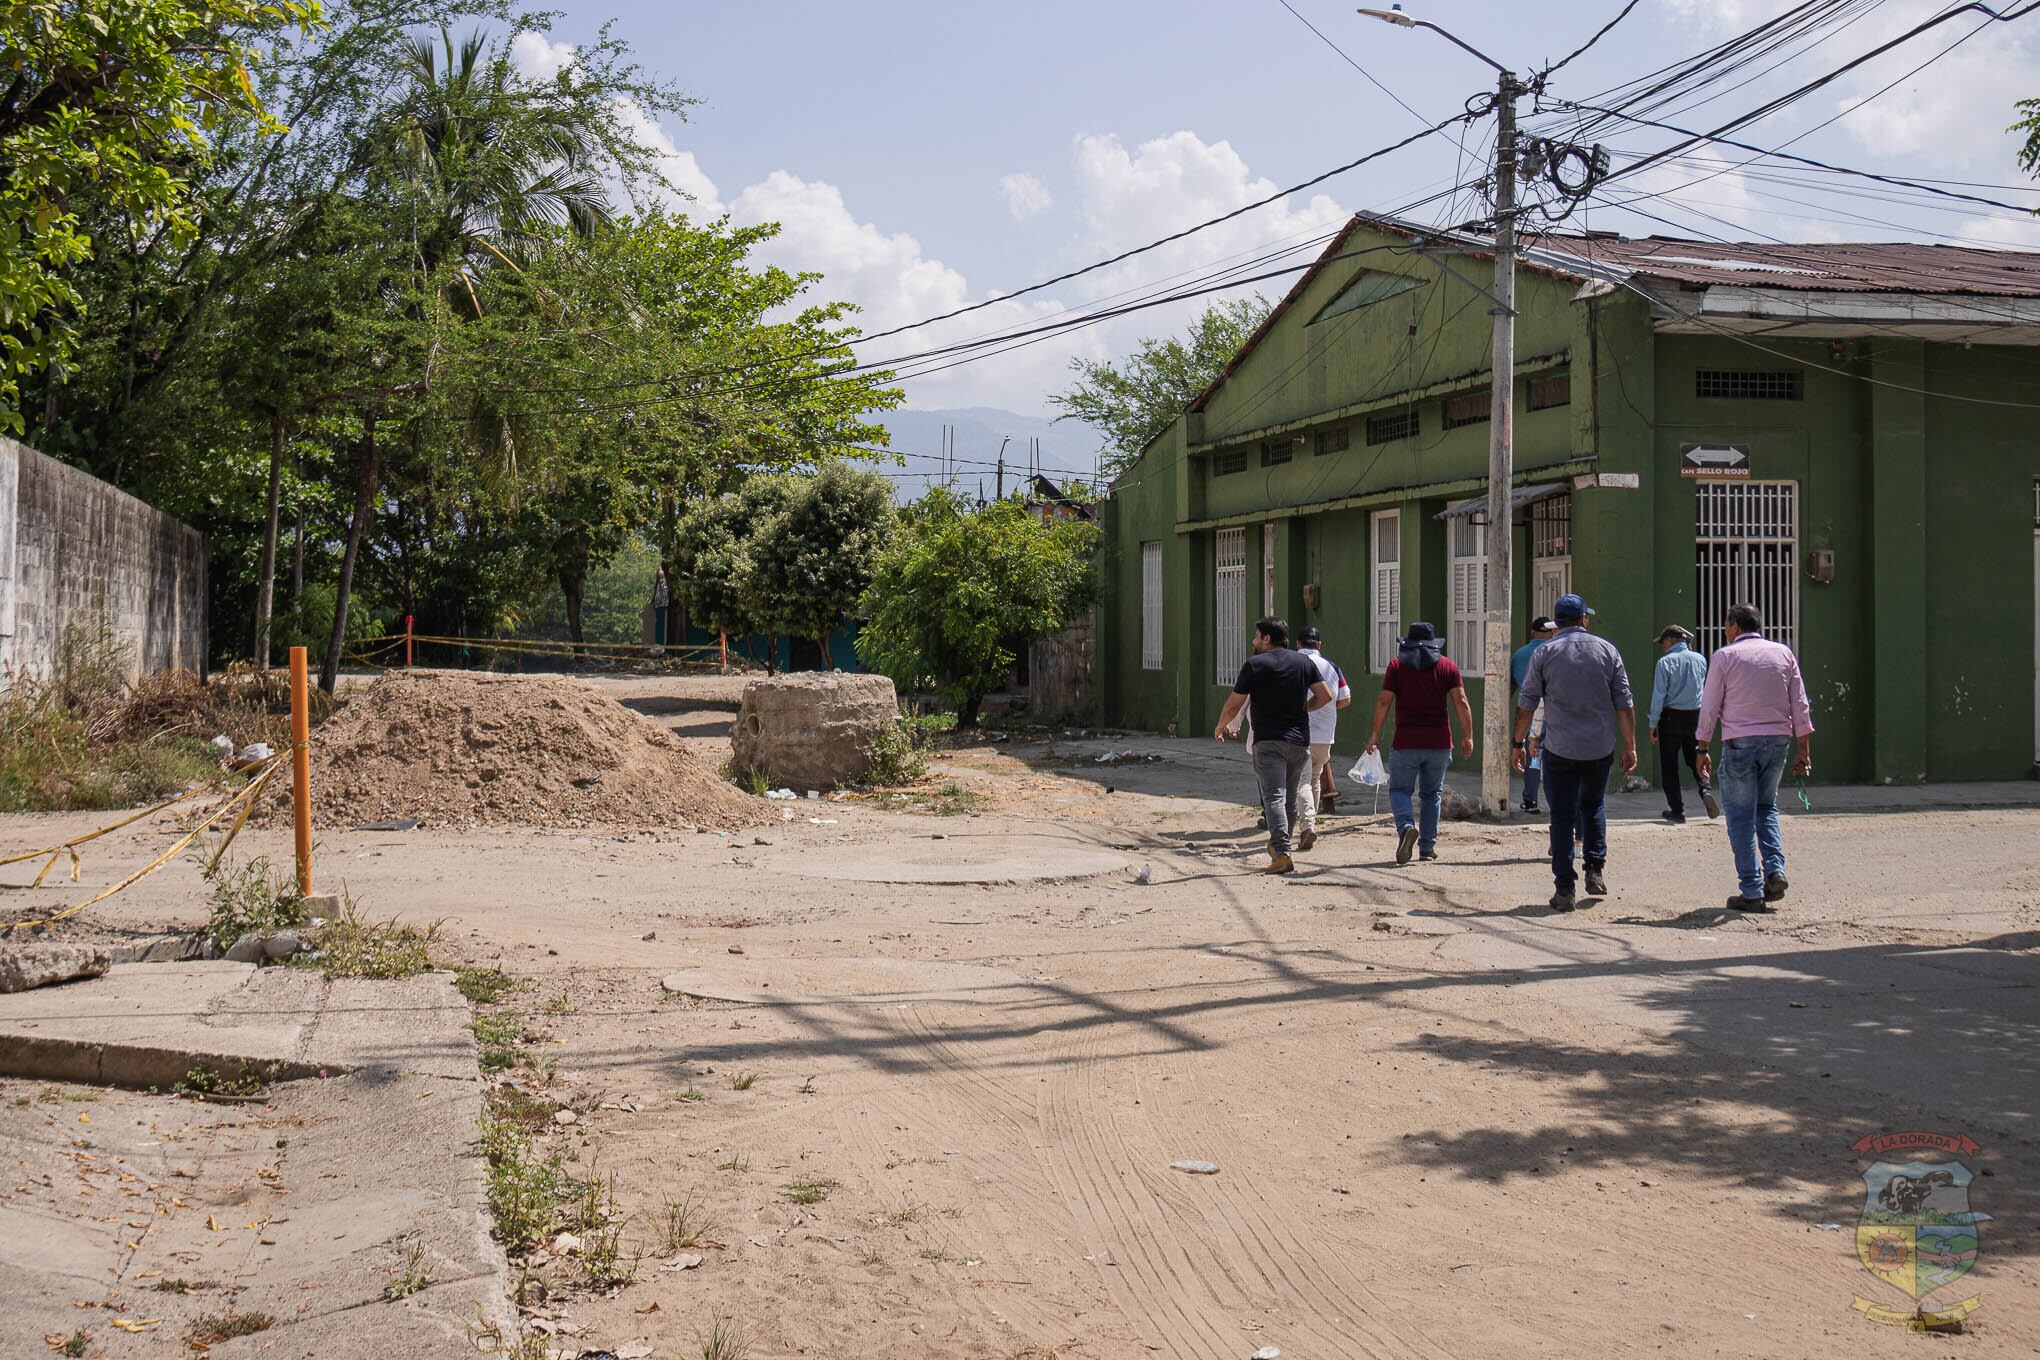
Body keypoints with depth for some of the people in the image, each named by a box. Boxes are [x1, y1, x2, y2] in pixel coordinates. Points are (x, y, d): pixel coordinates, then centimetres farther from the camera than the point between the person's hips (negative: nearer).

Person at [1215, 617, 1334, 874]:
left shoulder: (1255, 664, -4)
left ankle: (1282, 854, -23)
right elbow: (1326, 695, 8)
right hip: (1299, 740, 5)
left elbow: (1234, 704, -1)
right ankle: (1277, 845, 28)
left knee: (1274, 797, -11)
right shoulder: (1304, 662, 10)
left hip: (1268, 740, -5)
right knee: (1291, 798, 16)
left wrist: (1220, 727, 16)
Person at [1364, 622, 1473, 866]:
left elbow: (1384, 701, -3)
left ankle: (1406, 826, -22)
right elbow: (1461, 702, -3)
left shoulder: (1397, 665, 1)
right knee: (1432, 793, 13)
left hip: (1406, 742, -2)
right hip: (1439, 743, 2)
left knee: (1399, 789, 5)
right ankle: (1428, 846, 13)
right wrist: (1467, 736, 0)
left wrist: (1375, 733, 4)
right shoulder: (1447, 666, 5)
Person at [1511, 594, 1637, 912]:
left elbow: (1526, 704, -1)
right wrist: (1630, 746, 7)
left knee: (1562, 817, 2)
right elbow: (1625, 703, 2)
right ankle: (1595, 869, 13)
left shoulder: (1544, 653, 0)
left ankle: (1564, 889, 0)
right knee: (1593, 806, 23)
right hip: (1601, 748, 2)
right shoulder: (1607, 650, 4)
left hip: (1560, 749, -2)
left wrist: (1519, 744, 7)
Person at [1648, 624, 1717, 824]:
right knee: (1695, 759, 16)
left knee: (1669, 765, 5)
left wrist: (1653, 724, -6)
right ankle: (1706, 790, -12)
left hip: (1671, 717, -4)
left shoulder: (1665, 662, -11)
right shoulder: (1700, 659, 3)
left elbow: (1658, 695, -11)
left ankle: (1677, 811, 5)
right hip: (1695, 716, 4)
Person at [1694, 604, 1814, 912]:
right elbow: (1800, 706, 7)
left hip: (1740, 742, -4)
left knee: (1741, 817, 2)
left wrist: (1703, 749, 5)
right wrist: (1804, 750, 10)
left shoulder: (1725, 656, -1)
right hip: (1778, 740, 4)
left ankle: (1751, 892, 0)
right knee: (1766, 807, 21)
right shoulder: (1783, 653, 9)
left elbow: (1710, 707, -2)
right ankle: (1775, 870, 1)